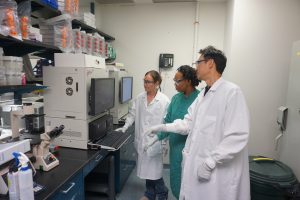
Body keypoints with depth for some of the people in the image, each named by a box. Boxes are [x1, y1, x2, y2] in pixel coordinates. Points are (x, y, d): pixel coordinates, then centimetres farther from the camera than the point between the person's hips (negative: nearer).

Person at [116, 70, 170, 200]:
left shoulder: (164, 100, -11)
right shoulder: (139, 98, 3)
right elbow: (132, 114, 10)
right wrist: (125, 127, -1)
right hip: (141, 140, 5)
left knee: (154, 169, 5)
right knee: (147, 169, 17)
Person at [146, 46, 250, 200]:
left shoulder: (232, 92, -15)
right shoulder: (203, 94, 11)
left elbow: (237, 136, -21)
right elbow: (188, 124, 14)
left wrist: (210, 162, -20)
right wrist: (163, 127, 9)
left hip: (218, 172, -7)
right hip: (196, 165, 7)